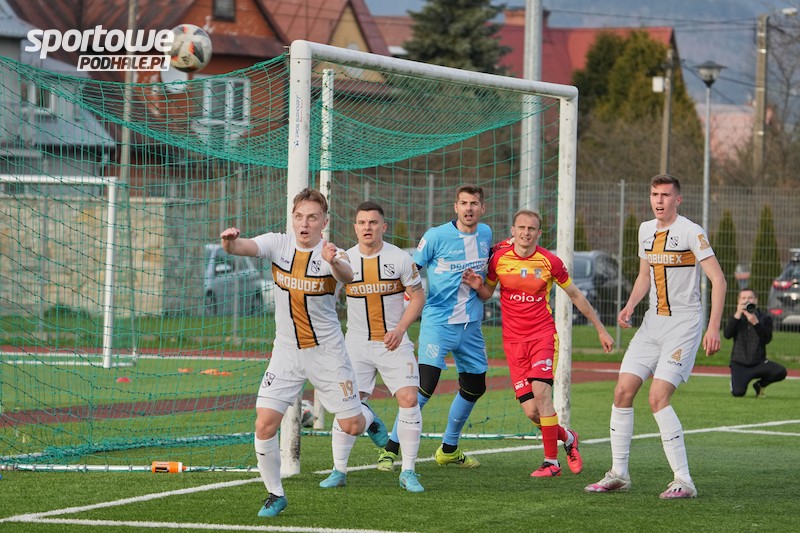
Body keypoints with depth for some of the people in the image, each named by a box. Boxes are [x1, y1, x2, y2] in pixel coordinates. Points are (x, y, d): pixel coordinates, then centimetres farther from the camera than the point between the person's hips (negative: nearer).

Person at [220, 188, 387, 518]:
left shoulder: (333, 256, -15)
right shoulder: (278, 245, -7)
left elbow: (347, 276, -38)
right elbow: (242, 247, -24)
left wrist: (334, 263, -61)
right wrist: (230, 241, -48)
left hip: (327, 352, -2)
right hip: (286, 352, 2)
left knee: (351, 427, 1)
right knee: (264, 425, -10)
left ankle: (367, 416, 39)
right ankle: (275, 494, 8)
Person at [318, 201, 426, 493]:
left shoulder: (400, 258, -5)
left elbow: (417, 296, -1)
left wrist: (399, 329, -12)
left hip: (394, 342, -1)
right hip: (357, 343, 1)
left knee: (409, 398, -12)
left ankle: (408, 472, -3)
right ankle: (338, 471, 4)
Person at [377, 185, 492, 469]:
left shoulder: (486, 234, 7)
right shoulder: (436, 236, -9)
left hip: (471, 325, 6)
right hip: (438, 321, -6)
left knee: (474, 387, 13)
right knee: (425, 385, -18)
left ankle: (449, 449, 31)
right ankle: (391, 448, -11)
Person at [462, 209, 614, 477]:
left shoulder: (549, 261, -3)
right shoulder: (499, 257, 0)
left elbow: (576, 296, 10)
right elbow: (487, 293, 15)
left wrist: (601, 329, 13)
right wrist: (478, 286, -9)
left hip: (543, 334, -2)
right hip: (513, 340, 2)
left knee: (541, 391, -24)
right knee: (531, 411, -6)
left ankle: (551, 462, -13)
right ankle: (567, 438, 25)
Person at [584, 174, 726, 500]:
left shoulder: (691, 232, -12)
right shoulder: (646, 230, 11)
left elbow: (718, 279, -14)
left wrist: (713, 328, -21)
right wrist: (630, 305, 4)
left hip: (684, 324, -7)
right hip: (653, 323, 7)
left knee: (658, 398, -17)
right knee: (623, 391, 0)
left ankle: (683, 481, -12)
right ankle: (618, 474, 11)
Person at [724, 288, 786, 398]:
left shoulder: (765, 318, 5)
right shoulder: (735, 317, 7)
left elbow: (767, 339, -10)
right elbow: (727, 335, -12)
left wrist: (756, 323, -23)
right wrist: (737, 315, -19)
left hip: (759, 363, 1)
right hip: (739, 364, -1)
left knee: (781, 372, -26)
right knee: (738, 392, -25)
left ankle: (759, 385, 6)